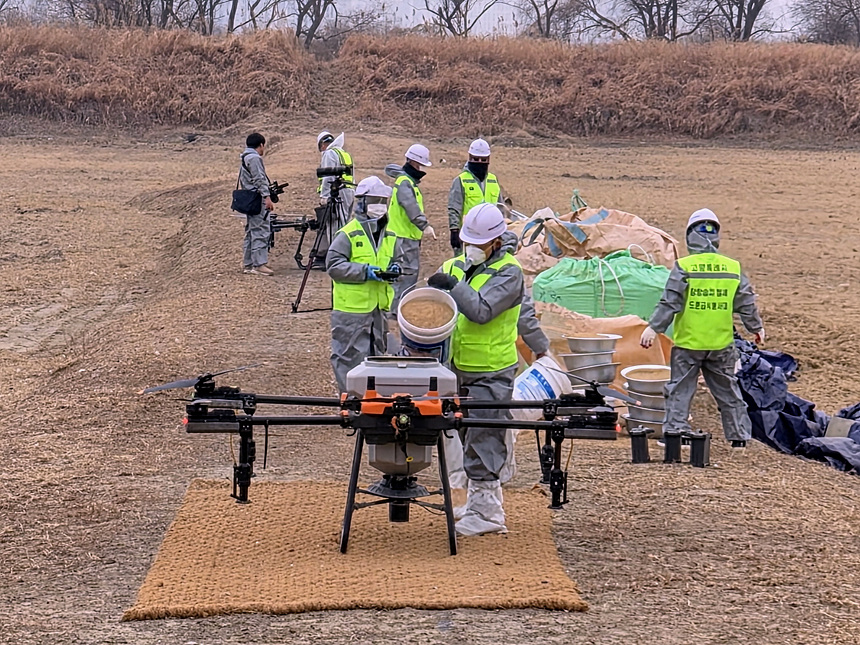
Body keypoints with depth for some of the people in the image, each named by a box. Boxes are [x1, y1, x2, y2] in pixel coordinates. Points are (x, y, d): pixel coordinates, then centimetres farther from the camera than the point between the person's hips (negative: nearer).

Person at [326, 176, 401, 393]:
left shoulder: (389, 237, 11)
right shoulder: (348, 234, -10)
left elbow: (393, 260, 25)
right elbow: (333, 265, -16)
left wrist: (394, 269, 0)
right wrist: (364, 271, -23)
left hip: (379, 308, 7)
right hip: (352, 309, -7)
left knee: (377, 356, 15)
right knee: (351, 358, -2)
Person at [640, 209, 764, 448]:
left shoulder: (684, 267, -11)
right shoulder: (733, 268, 0)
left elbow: (670, 303, -13)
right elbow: (747, 304, 6)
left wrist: (654, 328, -8)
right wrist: (756, 327, 20)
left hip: (688, 341, -3)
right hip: (721, 344, 3)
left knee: (680, 388, 6)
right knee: (727, 389, 15)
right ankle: (739, 435, 19)